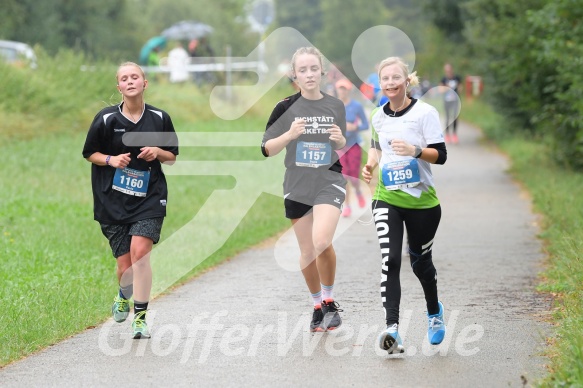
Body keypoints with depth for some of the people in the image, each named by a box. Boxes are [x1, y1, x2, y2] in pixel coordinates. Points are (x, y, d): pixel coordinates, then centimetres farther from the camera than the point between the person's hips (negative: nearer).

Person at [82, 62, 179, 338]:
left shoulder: (159, 118, 3)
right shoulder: (106, 119, -1)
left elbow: (172, 157, 13)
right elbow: (90, 153, 9)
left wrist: (158, 153, -9)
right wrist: (111, 159, -10)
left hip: (149, 198, 0)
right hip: (112, 200, 0)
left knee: (139, 250, -20)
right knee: (125, 262, 0)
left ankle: (140, 318, -11)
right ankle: (124, 295, 37)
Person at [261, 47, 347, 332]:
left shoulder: (335, 106, 2)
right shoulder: (286, 107, -4)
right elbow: (266, 149, -3)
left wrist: (340, 140, -7)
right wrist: (289, 134, -20)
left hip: (329, 183, -1)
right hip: (297, 187, 1)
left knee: (322, 242, -21)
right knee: (307, 252, 8)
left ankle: (330, 302, -1)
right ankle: (317, 305, 29)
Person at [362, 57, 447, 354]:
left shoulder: (425, 112, -9)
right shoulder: (378, 116, 4)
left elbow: (441, 155, -11)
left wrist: (415, 150, -28)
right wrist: (371, 164, 3)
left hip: (422, 201, -2)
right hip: (387, 199, 2)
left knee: (420, 262, 11)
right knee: (390, 261, -15)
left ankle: (434, 312, 41)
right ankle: (392, 329, -23)